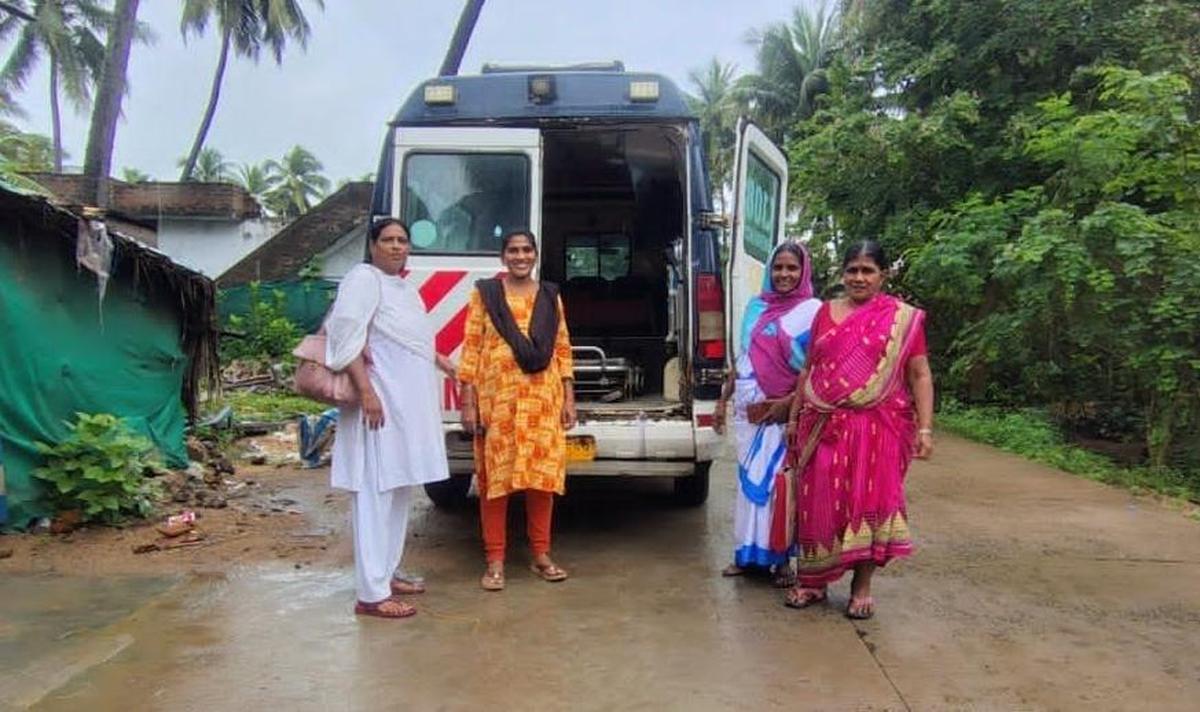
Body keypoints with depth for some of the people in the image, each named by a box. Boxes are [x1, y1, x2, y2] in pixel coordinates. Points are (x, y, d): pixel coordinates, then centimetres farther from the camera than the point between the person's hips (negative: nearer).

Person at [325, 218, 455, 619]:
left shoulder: (405, 287, 19)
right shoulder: (363, 278, -7)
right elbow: (346, 336, -17)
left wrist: (442, 364, 35)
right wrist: (366, 391, -24)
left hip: (411, 403, 10)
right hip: (382, 401, -10)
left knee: (400, 490, 13)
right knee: (375, 493, -10)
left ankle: (387, 574, 23)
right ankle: (372, 594, -8)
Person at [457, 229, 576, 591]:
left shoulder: (550, 296, 13)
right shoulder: (485, 293, 5)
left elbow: (562, 349, 12)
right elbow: (471, 348, 1)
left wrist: (569, 399, 5)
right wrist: (468, 402, -5)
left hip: (544, 398, 2)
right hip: (496, 398, -2)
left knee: (543, 474, 5)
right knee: (495, 476, 1)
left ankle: (541, 555, 19)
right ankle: (495, 561, 10)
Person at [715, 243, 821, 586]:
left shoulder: (812, 311, -4)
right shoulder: (755, 307, 12)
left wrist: (788, 402, -17)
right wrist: (723, 399, 15)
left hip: (784, 413, -5)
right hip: (748, 411, 5)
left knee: (779, 481, -2)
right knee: (749, 479, 10)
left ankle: (781, 557, 10)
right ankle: (748, 552, 21)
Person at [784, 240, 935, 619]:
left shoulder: (903, 318, 1)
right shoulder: (825, 313, 10)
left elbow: (920, 375, -1)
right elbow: (809, 369, 15)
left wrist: (924, 428, -8)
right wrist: (794, 417, 13)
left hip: (877, 426, -2)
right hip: (824, 426, 3)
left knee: (869, 501, 4)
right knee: (819, 503, 7)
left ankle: (862, 586, 18)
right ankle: (812, 581, 22)